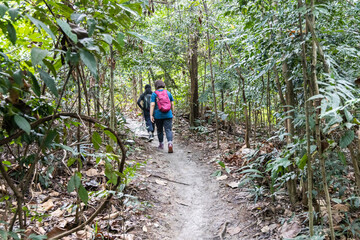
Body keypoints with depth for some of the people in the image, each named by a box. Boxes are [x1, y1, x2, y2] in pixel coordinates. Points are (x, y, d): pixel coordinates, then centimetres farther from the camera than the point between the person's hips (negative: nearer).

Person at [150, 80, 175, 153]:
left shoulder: (154, 94, -2)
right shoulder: (168, 93, 5)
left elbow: (152, 105, -10)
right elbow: (172, 104, 7)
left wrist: (151, 115, -10)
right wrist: (172, 113, 17)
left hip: (158, 115, -1)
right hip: (168, 115, 1)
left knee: (160, 130, 15)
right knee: (168, 130, -4)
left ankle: (161, 144, 26)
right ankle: (170, 143, -26)